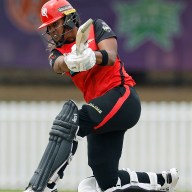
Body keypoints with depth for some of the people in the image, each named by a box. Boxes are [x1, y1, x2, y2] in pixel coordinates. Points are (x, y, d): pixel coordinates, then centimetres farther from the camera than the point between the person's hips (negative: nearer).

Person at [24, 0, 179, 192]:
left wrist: (93, 57, -33)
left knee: (69, 122, -31)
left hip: (122, 96, -7)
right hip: (101, 110, 7)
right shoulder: (58, 51, 16)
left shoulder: (96, 27, 7)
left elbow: (111, 57, -10)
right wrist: (70, 61, -35)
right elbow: (58, 65, -9)